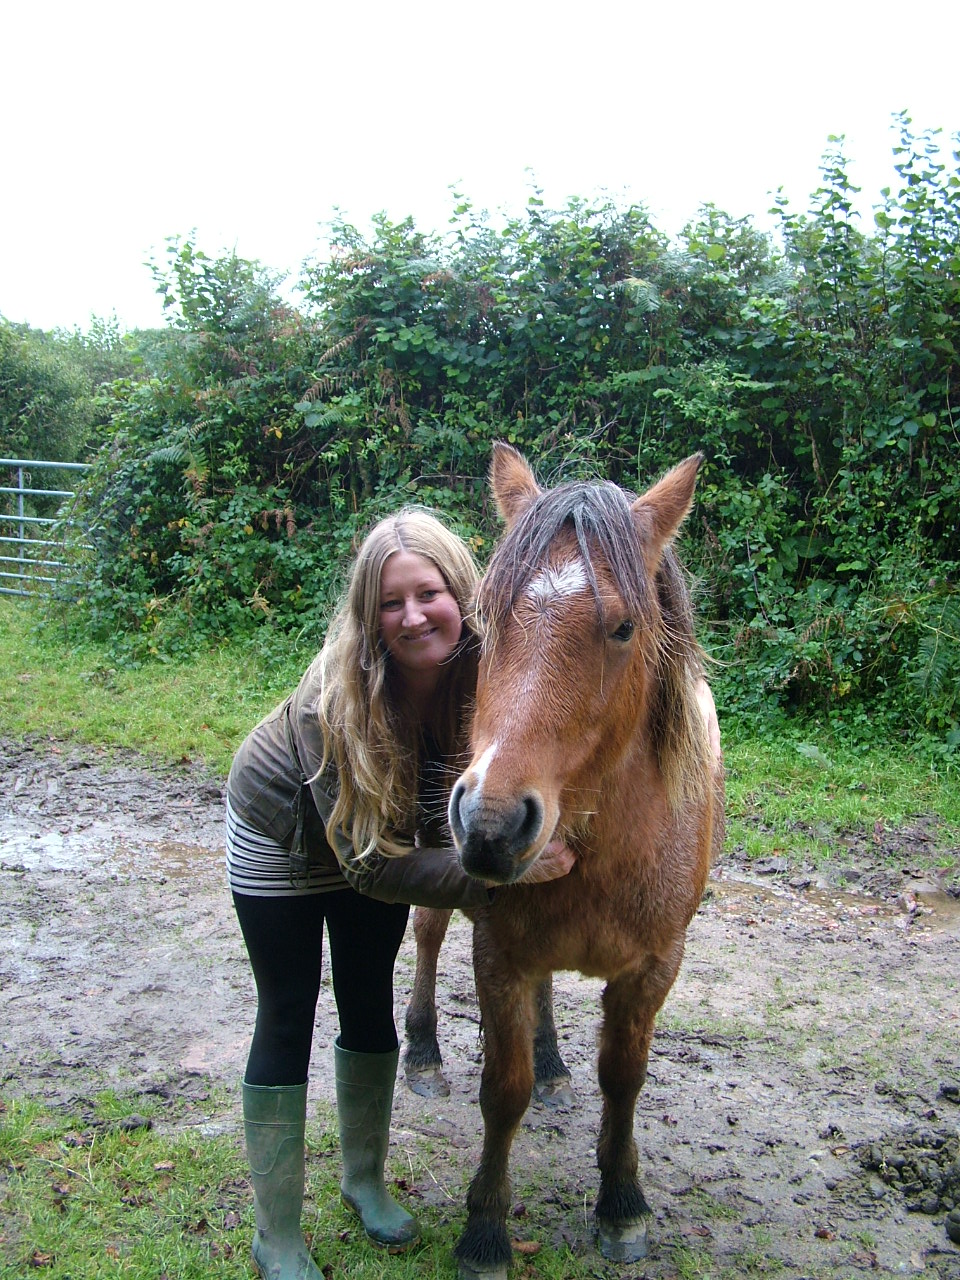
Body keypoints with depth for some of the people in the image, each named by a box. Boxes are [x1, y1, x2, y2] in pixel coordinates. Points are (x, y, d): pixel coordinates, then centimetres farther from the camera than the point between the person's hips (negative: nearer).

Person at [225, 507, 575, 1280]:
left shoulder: (486, 671, -27)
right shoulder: (337, 695, -38)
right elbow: (372, 865, -36)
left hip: (388, 828, 4)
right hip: (283, 831, -4)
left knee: (371, 1002, 12)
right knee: (288, 1018, 2)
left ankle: (366, 1180, 35)